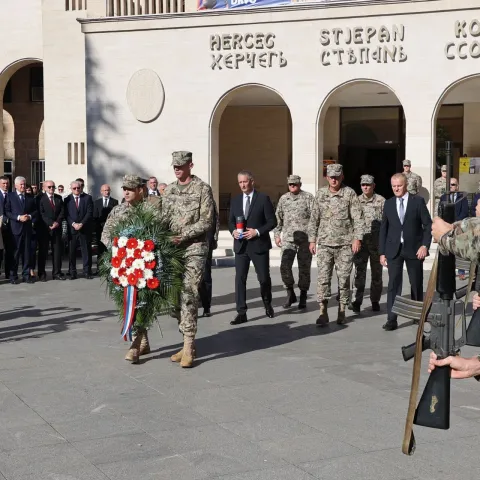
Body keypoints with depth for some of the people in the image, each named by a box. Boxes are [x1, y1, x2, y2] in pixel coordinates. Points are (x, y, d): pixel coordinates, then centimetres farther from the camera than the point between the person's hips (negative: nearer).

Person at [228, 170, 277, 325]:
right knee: (240, 279, -4)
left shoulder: (263, 198, -3)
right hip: (240, 246, 3)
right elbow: (231, 221, 17)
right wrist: (233, 231, -5)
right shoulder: (235, 200, 11)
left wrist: (257, 231, -17)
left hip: (259, 245, -3)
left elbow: (272, 221, -5)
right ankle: (241, 313, -1)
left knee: (264, 278, 6)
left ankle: (267, 304, 33)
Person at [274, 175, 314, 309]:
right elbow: (278, 217, 16)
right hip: (288, 238, 2)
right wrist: (277, 235, 11)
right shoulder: (283, 198, 10)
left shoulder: (308, 197, -1)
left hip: (305, 238, -2)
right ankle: (290, 294, 5)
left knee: (304, 268, 4)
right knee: (285, 266, -10)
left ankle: (303, 297, 16)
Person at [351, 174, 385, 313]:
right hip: (361, 240, 1)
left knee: (377, 272, 8)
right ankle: (356, 301, -6)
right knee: (359, 271, -5)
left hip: (377, 241, -1)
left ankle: (375, 301, 18)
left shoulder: (381, 201, 0)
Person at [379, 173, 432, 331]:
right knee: (393, 284, -6)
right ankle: (391, 319, -6)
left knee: (416, 283, 10)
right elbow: (383, 228, 8)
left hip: (414, 249, -1)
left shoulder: (418, 201, -1)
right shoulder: (388, 203, 7)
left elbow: (428, 225, -2)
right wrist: (382, 252, 3)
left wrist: (425, 245, -13)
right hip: (394, 249, 1)